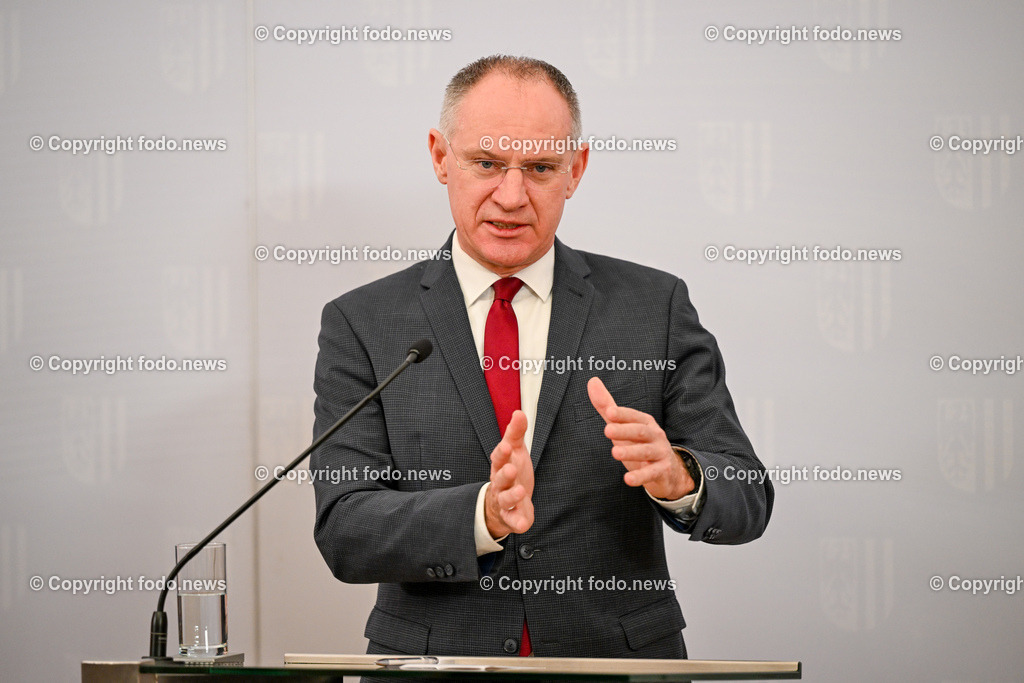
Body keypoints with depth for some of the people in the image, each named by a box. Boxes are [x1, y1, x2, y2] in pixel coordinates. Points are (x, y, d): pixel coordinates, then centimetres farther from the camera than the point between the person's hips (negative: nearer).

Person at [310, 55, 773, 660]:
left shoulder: (656, 307, 4)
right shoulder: (361, 325, 2)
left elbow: (746, 501, 1)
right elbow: (344, 533, -6)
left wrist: (677, 477, -20)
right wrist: (486, 514, -22)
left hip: (620, 658, 2)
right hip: (435, 659, -2)